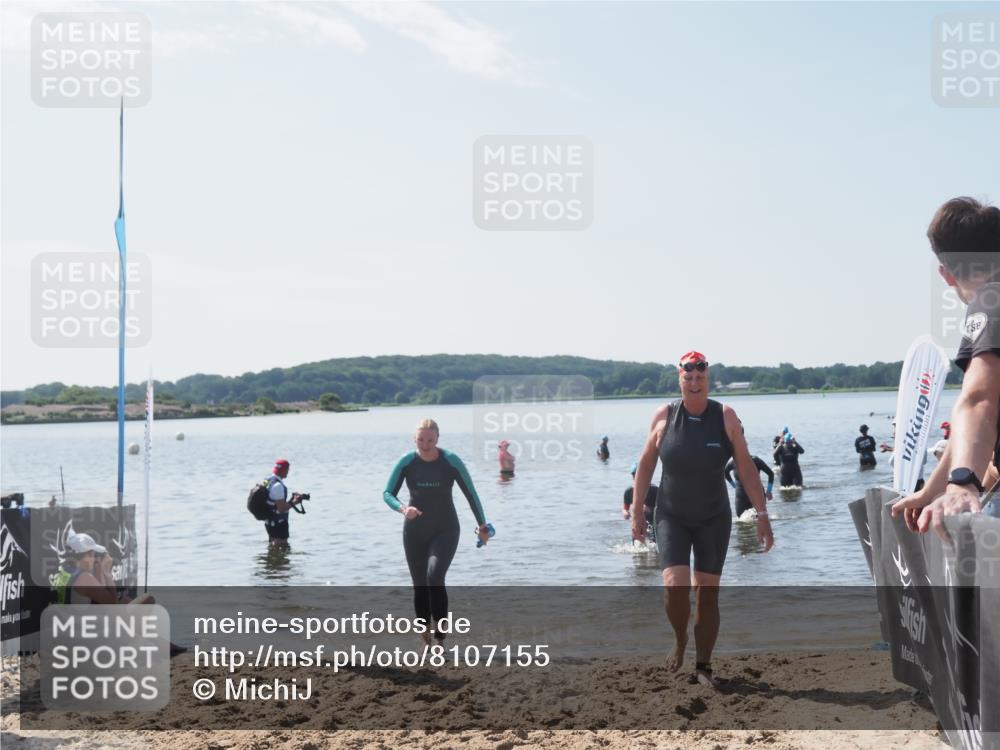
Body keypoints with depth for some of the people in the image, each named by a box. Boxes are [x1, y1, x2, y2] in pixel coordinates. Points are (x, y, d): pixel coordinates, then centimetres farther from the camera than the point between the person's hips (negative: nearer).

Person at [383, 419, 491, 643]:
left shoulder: (451, 461, -12)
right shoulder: (406, 462, -8)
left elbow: (471, 494, -3)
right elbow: (387, 493, -7)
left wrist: (482, 526, 1)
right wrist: (403, 509, -27)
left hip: (445, 531, -2)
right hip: (414, 532, 2)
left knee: (435, 576, -24)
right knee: (419, 586, 6)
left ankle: (440, 625, -11)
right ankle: (425, 633, 20)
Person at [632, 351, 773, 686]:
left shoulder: (725, 417, -7)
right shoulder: (664, 416, -6)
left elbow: (745, 467, -4)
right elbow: (645, 464, 2)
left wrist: (762, 514, -7)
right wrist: (637, 511, 2)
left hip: (714, 519, 1)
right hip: (671, 517, 0)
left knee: (707, 594, 4)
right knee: (675, 587, -14)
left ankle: (703, 666, 18)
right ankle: (679, 640, 17)